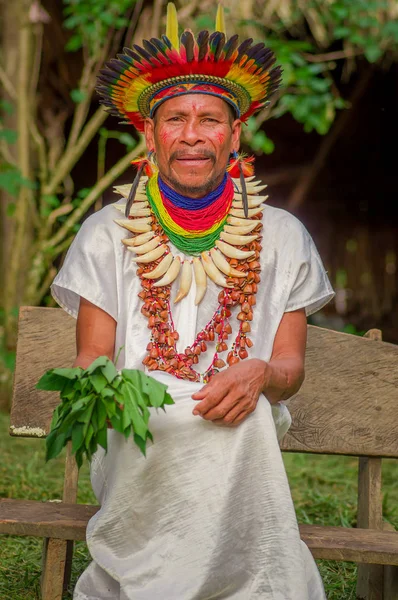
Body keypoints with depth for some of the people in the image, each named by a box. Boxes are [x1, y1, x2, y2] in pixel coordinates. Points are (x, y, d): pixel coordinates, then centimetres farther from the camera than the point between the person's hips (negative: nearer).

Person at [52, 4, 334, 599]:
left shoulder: (283, 238, 6)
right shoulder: (106, 234, 6)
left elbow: (291, 366, 7)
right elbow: (90, 361, 6)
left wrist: (260, 375, -18)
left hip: (241, 434, 1)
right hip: (136, 433, -1)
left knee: (247, 408, -35)